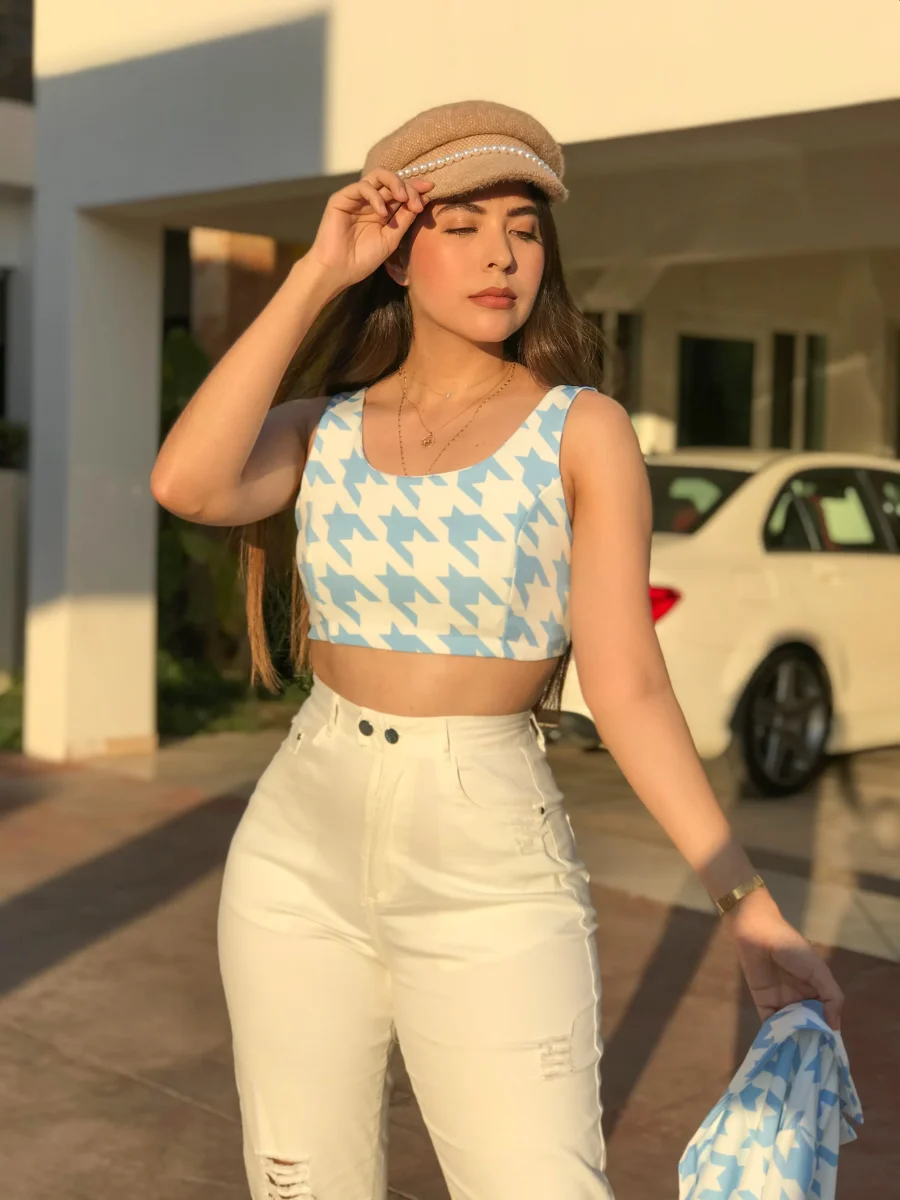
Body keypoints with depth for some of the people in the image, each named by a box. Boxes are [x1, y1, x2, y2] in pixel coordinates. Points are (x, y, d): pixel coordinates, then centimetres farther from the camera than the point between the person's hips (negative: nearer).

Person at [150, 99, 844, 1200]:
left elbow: (627, 686, -8)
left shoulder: (581, 430, -3)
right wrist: (317, 275, -11)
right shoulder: (322, 428, 5)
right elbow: (187, 485, -17)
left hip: (491, 873, -3)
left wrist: (750, 908, -16)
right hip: (302, 856, 3)